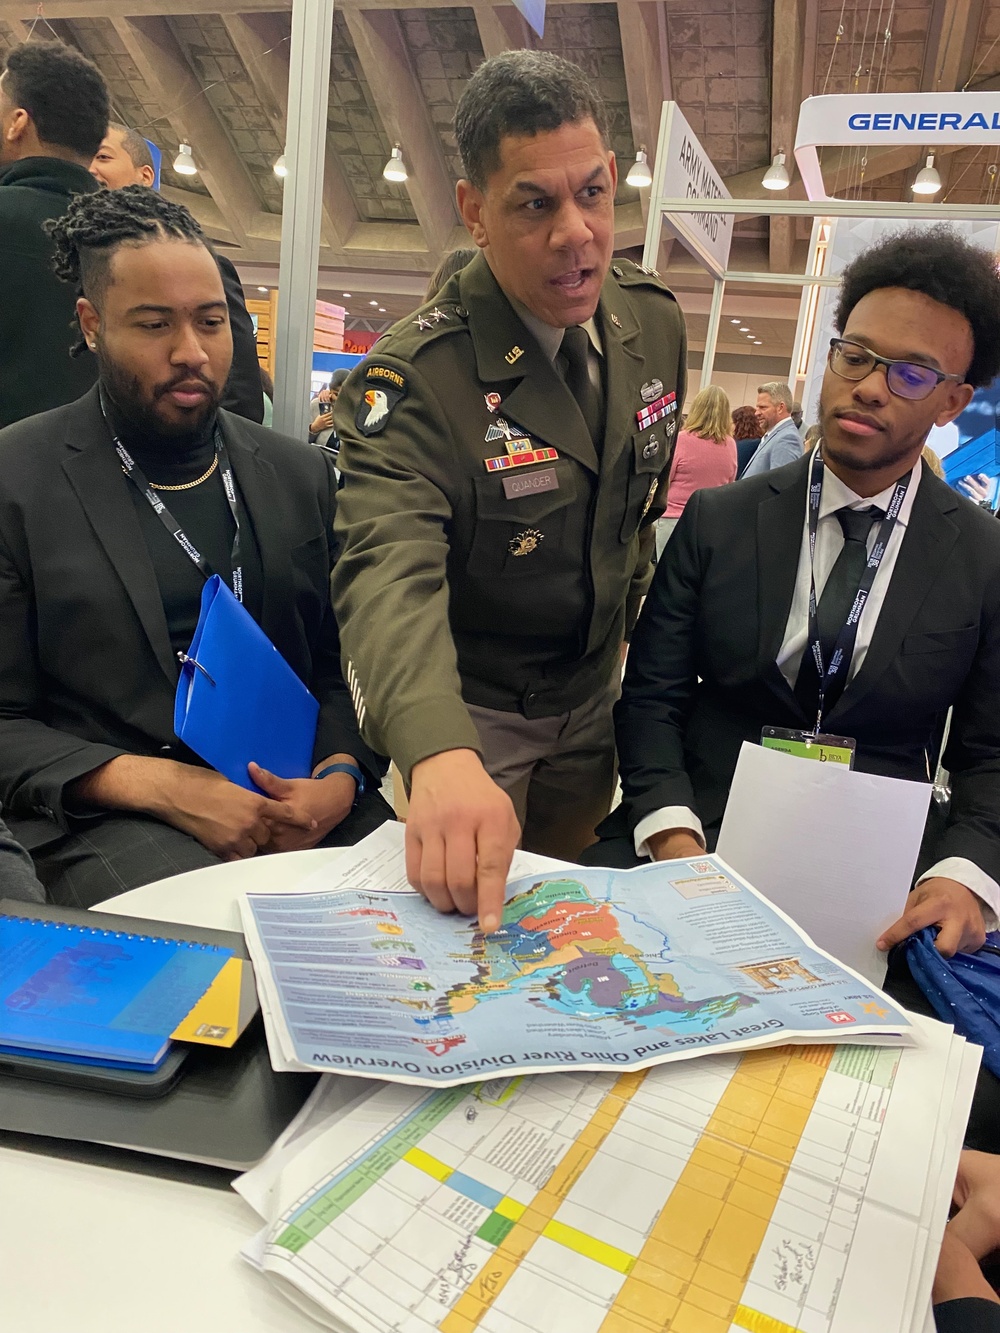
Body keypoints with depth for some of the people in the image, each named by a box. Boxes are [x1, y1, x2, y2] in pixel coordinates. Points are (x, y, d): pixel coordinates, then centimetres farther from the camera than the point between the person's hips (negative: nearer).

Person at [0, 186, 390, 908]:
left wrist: (340, 777, -9)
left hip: (303, 799, 4)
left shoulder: (302, 473, 11)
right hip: (111, 816, -3)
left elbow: (342, 663, 11)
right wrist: (163, 786, -17)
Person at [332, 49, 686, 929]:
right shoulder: (415, 376, -27)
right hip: (461, 717, -5)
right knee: (467, 920, 13)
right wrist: (441, 754, -60)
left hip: (594, 701, 6)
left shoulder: (654, 321, -6)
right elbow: (391, 574, -42)